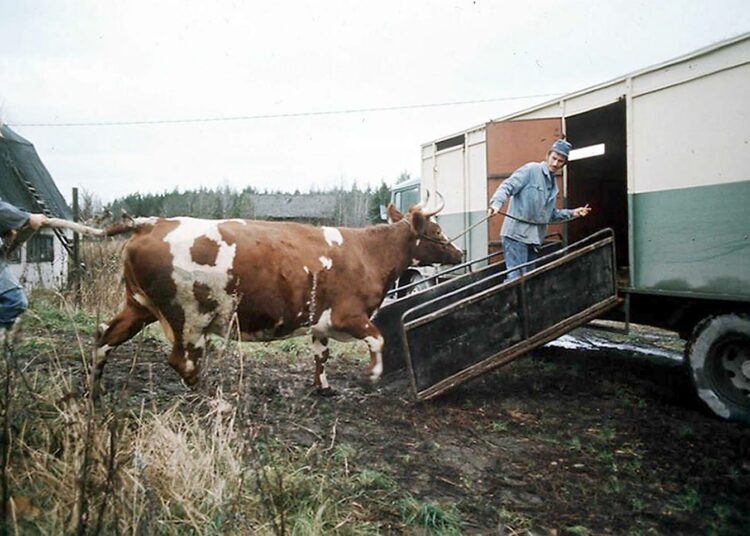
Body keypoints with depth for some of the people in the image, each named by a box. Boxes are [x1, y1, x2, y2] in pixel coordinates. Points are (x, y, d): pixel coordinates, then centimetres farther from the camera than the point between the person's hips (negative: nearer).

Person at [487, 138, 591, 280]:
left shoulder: (553, 184, 20)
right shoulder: (531, 169, -4)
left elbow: (550, 214, 25)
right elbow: (507, 186, -14)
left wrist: (572, 213, 14)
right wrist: (497, 203, -32)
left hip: (534, 238, 9)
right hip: (517, 233, -8)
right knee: (516, 277, -15)